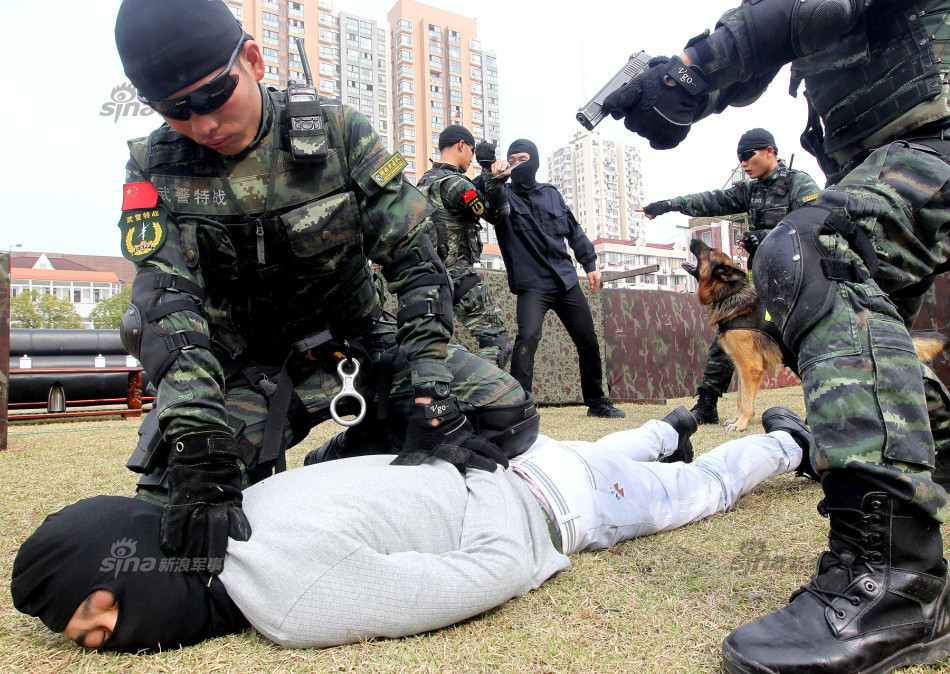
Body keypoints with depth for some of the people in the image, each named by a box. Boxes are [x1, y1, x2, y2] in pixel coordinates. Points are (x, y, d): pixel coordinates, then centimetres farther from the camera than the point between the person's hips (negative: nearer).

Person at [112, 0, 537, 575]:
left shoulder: (338, 132, -11)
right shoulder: (155, 167, -8)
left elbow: (417, 263, -14)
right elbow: (167, 304, -20)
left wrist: (428, 402, -25)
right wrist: (198, 445, -36)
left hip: (359, 344, 1)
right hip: (246, 370, -1)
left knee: (506, 415, -14)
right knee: (172, 493, -27)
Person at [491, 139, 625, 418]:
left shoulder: (551, 193, 12)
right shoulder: (503, 196, -1)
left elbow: (574, 230, 21)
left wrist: (590, 264, 19)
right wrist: (490, 176, -35)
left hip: (567, 280, 5)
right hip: (532, 285, -5)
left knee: (588, 341, 10)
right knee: (528, 336, -28)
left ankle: (597, 402, 28)